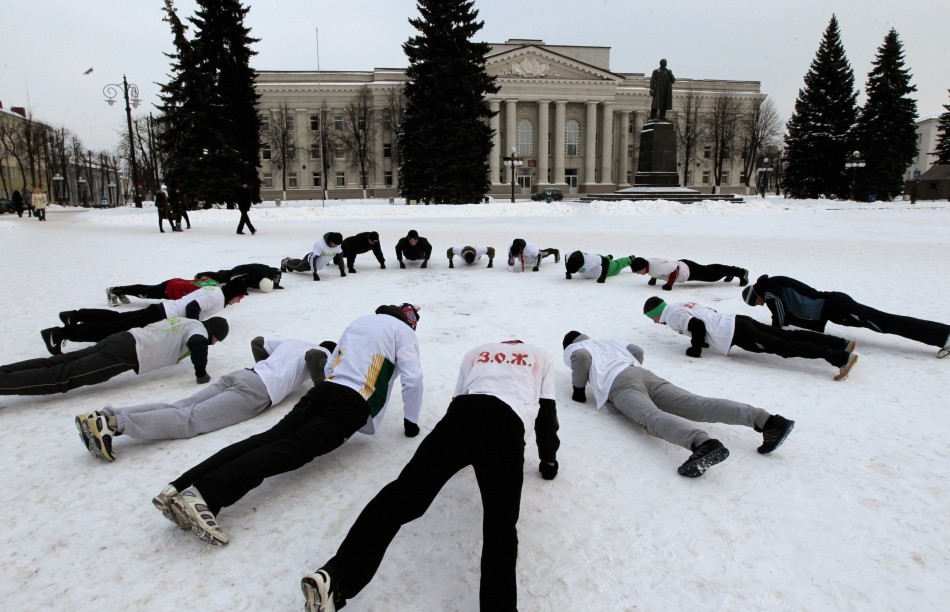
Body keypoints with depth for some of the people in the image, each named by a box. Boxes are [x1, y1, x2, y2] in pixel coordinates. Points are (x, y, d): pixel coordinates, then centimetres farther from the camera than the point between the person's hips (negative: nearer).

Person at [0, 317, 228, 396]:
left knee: (56, 364, 7)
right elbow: (197, 345, -25)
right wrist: (201, 373, -13)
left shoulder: (187, 322, 23)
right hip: (127, 354, -8)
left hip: (124, 339, 8)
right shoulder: (199, 331, -2)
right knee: (63, 378, -12)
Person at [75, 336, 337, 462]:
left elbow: (257, 341, 37)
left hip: (241, 374, 7)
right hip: (258, 392, -7)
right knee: (191, 419, -19)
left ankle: (108, 416, -22)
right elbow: (313, 357, -12)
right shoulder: (322, 352, 14)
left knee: (179, 407, -6)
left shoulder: (291, 341, 36)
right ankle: (114, 423, -35)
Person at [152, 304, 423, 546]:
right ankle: (203, 494, -39)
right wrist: (411, 421, 14)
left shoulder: (359, 321, 30)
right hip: (352, 405, -6)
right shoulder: (403, 330, 11)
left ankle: (180, 488, -25)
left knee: (270, 438, -9)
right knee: (292, 449, -20)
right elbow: (413, 378, 1)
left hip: (323, 390, 6)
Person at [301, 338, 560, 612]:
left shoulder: (475, 352, 40)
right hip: (507, 423, -2)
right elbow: (546, 413, 31)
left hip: (463, 412, 2)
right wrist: (549, 460, 44)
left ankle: (336, 576, -25)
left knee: (406, 491, -9)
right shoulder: (540, 356, 35)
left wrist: (457, 453, 53)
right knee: (500, 523, -12)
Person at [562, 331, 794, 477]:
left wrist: (579, 389, 10)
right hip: (646, 375, 6)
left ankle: (703, 444, -62)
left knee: (651, 417, -32)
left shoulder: (572, 349, 22)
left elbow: (582, 357, -1)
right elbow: (638, 351, 37)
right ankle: (767, 420, -31)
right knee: (696, 405, -12)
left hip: (619, 384, -6)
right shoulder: (610, 342, 42)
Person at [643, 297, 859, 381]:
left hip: (735, 334, -9)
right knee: (787, 336, 7)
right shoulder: (683, 305, 22)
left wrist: (696, 349, -7)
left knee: (781, 346, -14)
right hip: (738, 321, 9)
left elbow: (697, 326, -22)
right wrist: (705, 340, 28)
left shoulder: (672, 315, -7)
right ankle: (841, 344, 5)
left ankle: (839, 358, -20)